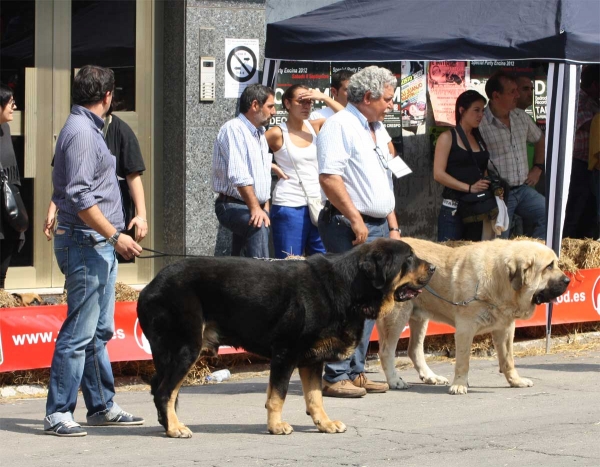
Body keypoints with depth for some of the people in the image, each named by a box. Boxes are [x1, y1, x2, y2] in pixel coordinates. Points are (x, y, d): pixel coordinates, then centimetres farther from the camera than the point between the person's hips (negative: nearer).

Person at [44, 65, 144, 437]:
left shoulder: (89, 128, 17)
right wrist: (115, 235, -22)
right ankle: (58, 413, -8)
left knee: (99, 332, 14)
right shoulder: (81, 133, -15)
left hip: (100, 245, 11)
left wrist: (114, 237, 24)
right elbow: (80, 197, -21)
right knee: (79, 332, -10)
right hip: (86, 243, -11)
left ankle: (102, 406, 21)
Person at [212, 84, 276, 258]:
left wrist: (265, 207, 12)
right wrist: (255, 208, -27)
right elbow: (239, 176, -22)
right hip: (233, 206, -9)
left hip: (254, 208, 9)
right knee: (258, 226, -36)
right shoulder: (234, 129, -12)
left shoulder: (260, 134, 18)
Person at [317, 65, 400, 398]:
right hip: (349, 225, -9)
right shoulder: (340, 125, -9)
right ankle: (335, 377, -9)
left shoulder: (378, 130, 20)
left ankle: (354, 372, 14)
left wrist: (393, 226, 19)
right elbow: (329, 177, -18)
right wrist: (355, 218, -19)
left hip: (378, 227, 9)